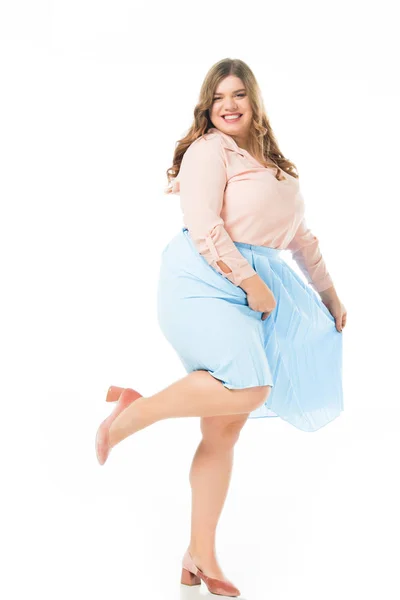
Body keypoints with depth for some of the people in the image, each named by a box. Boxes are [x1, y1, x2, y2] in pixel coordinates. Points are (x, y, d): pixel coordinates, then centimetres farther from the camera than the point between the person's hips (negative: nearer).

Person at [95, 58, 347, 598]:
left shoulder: (277, 167, 24)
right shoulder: (208, 150, -1)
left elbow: (301, 237, 30)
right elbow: (204, 226, -12)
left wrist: (330, 294, 30)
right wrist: (250, 281, -15)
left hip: (260, 286, 7)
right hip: (206, 279, -7)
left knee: (226, 428, 4)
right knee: (249, 388, -31)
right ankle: (135, 409, -11)